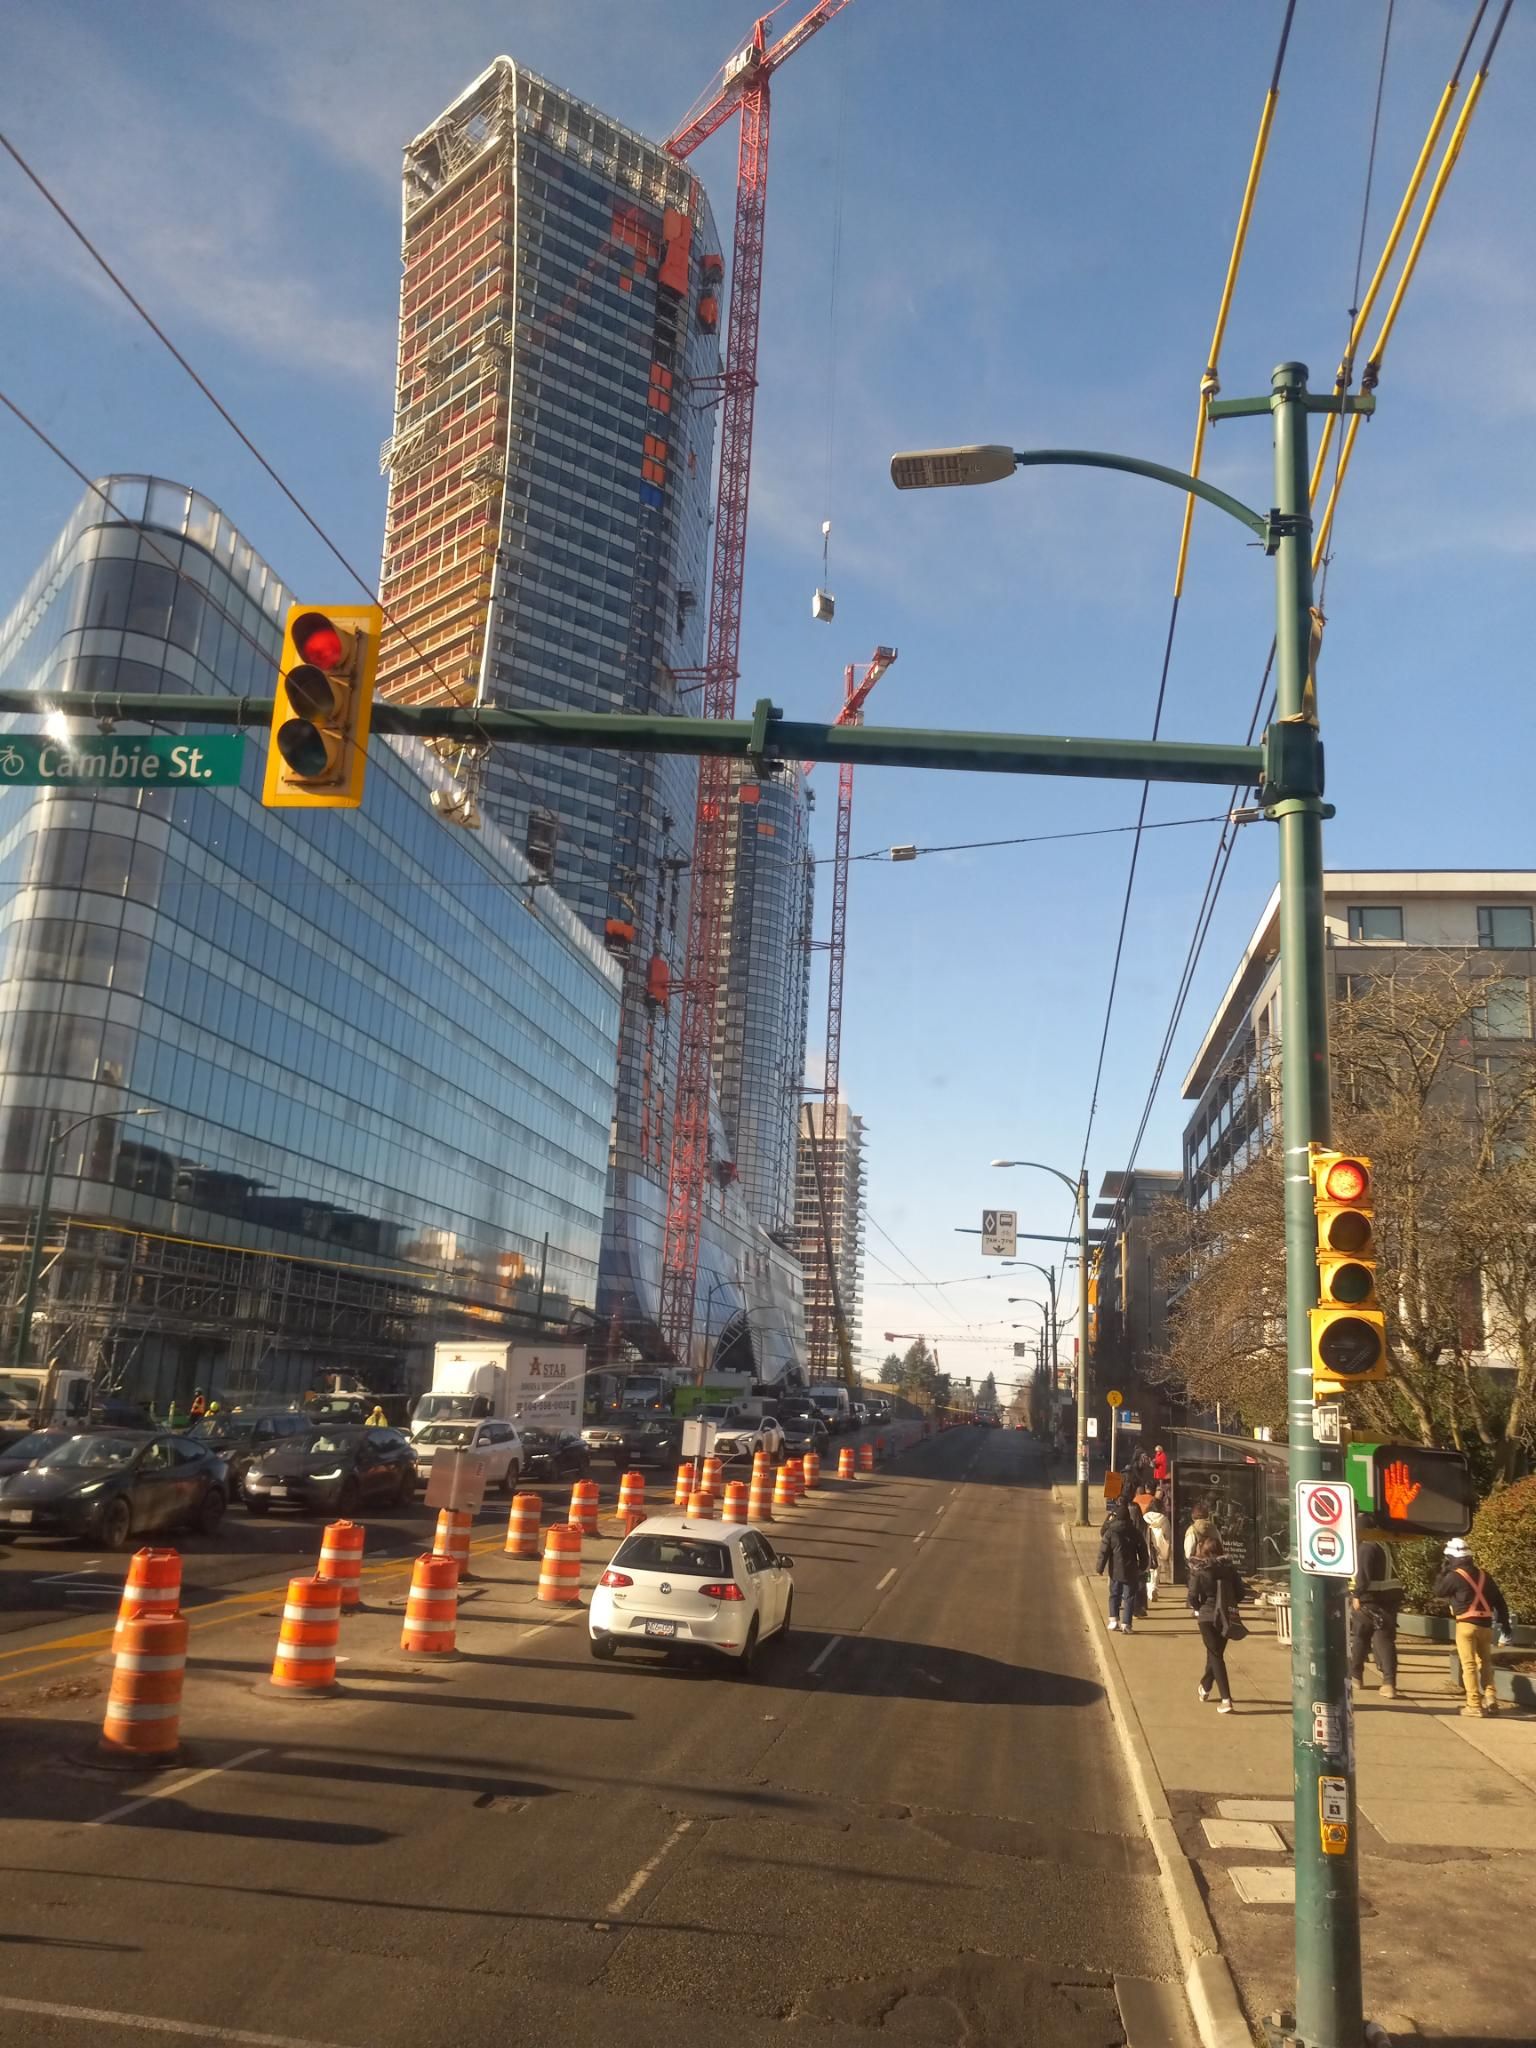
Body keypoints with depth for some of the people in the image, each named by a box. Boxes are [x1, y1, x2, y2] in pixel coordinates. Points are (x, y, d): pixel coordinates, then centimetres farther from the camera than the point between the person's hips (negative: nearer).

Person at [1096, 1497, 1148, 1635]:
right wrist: (1142, 1567, 19)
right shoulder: (1135, 1532, 1)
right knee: (1129, 1597, 5)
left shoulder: (1110, 1532, -7)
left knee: (1114, 1594, 16)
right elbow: (1142, 1551, 7)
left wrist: (1100, 1567, 2)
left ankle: (1114, 1619, 7)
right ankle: (1126, 1624, -2)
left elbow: (1103, 1552, -7)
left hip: (1115, 1570, -1)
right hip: (1131, 1571, 1)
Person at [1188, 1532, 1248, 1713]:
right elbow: (1241, 1593, 0)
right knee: (1216, 1652, 21)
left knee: (1215, 1655, 3)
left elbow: (1193, 1596, -13)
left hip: (1207, 1616, -4)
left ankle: (1226, 1699, -8)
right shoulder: (1229, 1567, 0)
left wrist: (1198, 1608, 6)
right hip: (1226, 1617, 4)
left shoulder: (1198, 1569, -9)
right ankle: (1205, 1687, 41)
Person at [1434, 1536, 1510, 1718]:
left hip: (1466, 1625, -6)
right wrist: (1504, 1622, 19)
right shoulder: (1484, 1576, 10)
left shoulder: (1455, 1576, -9)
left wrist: (1444, 1572, 10)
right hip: (1486, 1625, 6)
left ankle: (1474, 1705, -3)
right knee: (1485, 1663, 18)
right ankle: (1490, 1700, 14)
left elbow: (1438, 1592, 4)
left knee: (1469, 1665, -2)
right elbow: (1500, 1601, 12)